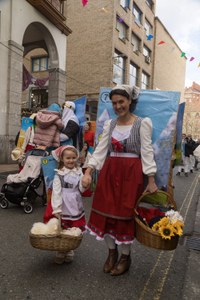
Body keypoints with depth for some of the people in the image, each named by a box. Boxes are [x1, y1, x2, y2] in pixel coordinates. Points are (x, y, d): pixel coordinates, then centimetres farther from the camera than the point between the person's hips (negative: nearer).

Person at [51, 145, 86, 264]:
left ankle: (69, 250, 33)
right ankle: (61, 252, 26)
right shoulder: (59, 174, -7)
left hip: (76, 207, 3)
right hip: (63, 208, -3)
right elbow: (56, 192, -11)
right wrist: (56, 209, -17)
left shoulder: (79, 172, 4)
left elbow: (82, 189, -1)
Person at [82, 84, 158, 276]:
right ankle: (112, 252, 30)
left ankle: (125, 256, 26)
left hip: (131, 174, -4)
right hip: (109, 172, 4)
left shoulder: (142, 123, -3)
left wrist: (151, 180, -9)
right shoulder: (109, 124, 9)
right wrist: (88, 172, -4)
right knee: (106, 212, 7)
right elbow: (100, 150, 6)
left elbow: (147, 152, -5)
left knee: (125, 214, 3)